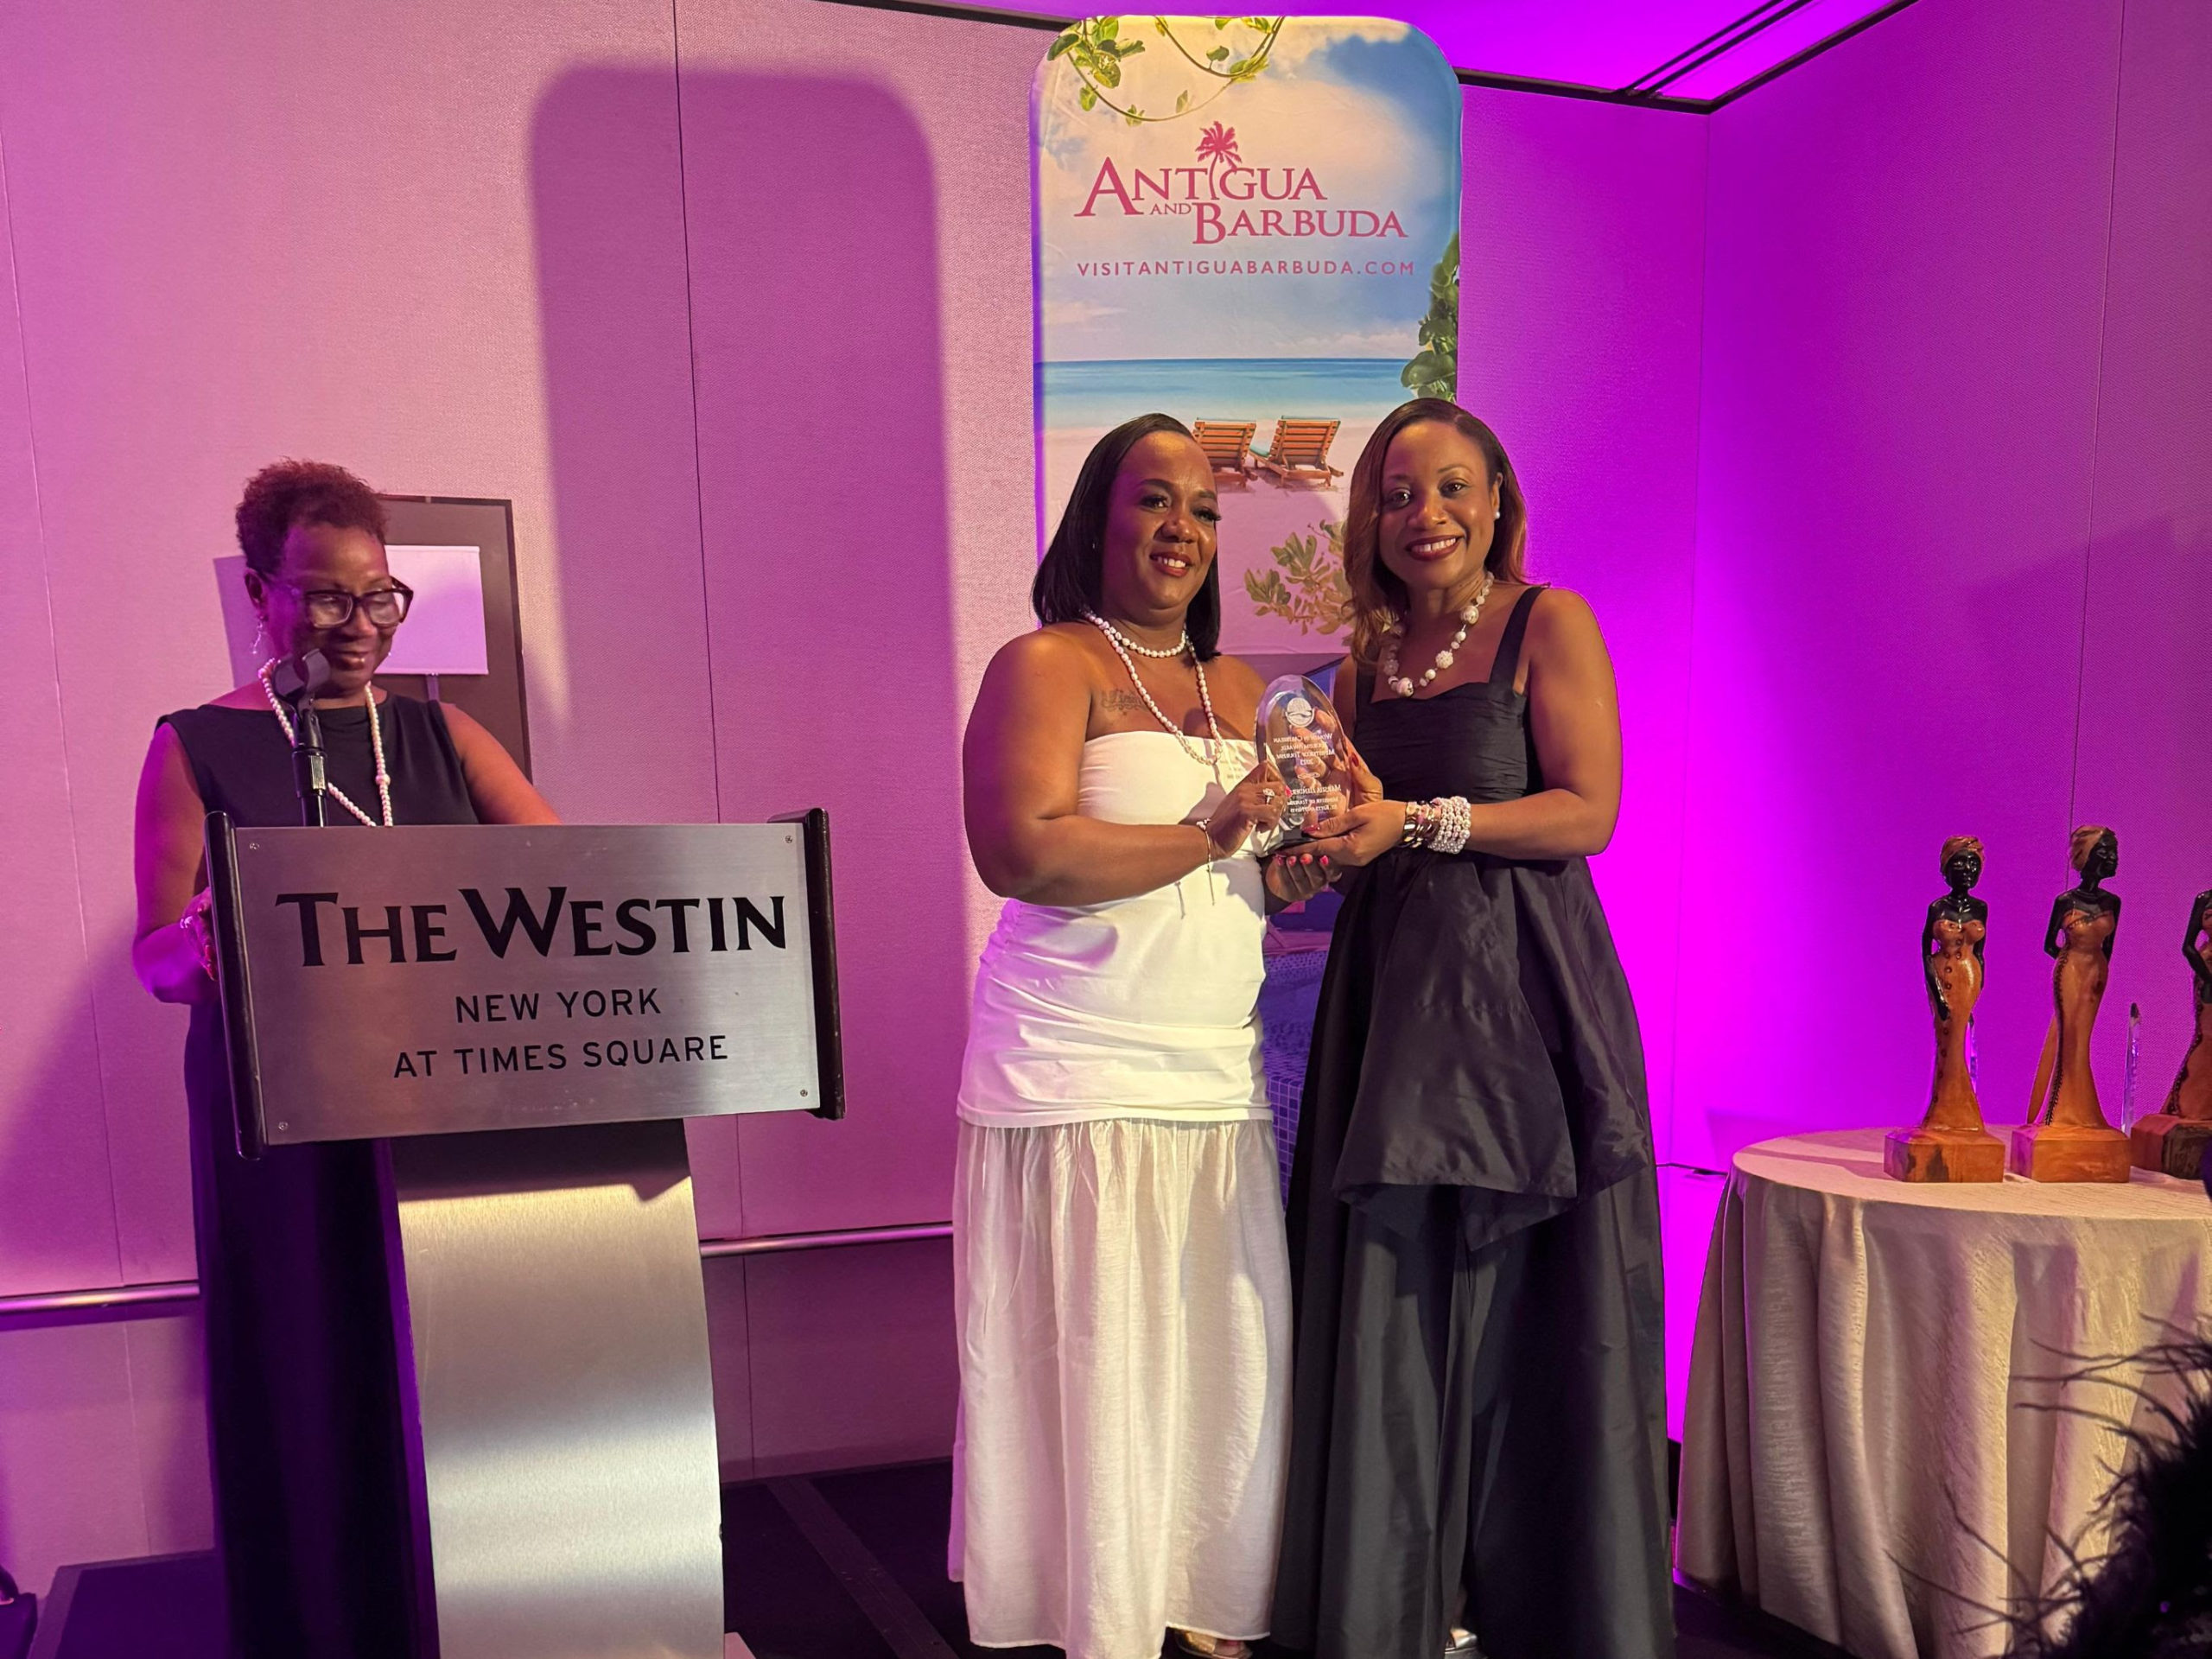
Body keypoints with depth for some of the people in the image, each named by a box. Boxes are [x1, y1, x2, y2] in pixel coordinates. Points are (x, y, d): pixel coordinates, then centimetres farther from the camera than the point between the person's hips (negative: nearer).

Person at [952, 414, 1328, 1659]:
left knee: (1226, 1355, 9)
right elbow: (1023, 855, -20)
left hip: (1218, 1081, 6)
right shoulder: (1048, 665, -5)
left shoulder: (1240, 691, 16)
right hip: (1080, 1084, -6)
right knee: (1096, 1366, 1)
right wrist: (1209, 834, -16)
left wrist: (1318, 843, 1)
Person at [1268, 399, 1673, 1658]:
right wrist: (1323, 828, -2)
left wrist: (1418, 821, -18)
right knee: (1393, 1303, 7)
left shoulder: (1547, 624, -1)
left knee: (1524, 1302, 1)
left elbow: (1590, 811, -10)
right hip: (1392, 987, 5)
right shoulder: (1367, 658, 15)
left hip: (1521, 986, -5)